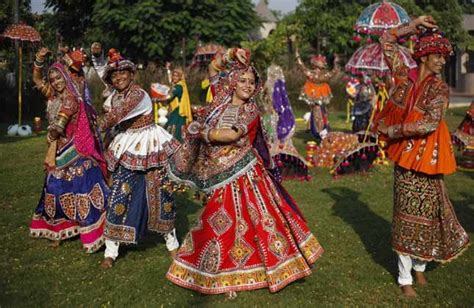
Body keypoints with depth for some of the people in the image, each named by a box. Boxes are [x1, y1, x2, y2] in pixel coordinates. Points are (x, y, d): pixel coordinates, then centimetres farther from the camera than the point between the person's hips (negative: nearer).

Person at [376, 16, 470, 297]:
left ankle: (420, 267, 28)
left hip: (427, 157, 0)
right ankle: (405, 277, 13)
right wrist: (414, 25, 5)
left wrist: (393, 130, -17)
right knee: (407, 217, 4)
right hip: (405, 157, 1)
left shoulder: (440, 88, -5)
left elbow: (430, 122, -20)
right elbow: (387, 40, 7)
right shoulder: (404, 76, 0)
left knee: (427, 215, 8)